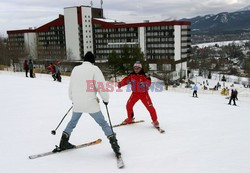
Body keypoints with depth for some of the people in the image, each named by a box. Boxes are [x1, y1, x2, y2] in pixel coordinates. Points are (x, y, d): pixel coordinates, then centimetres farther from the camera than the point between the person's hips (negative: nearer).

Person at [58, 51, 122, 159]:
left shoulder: (75, 69, 9)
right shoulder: (94, 69, -7)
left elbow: (70, 87, 16)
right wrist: (105, 99, 4)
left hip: (77, 104, 4)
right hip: (90, 103, -4)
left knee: (72, 122, 24)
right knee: (103, 123, 6)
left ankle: (63, 142, 27)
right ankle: (114, 143, 2)